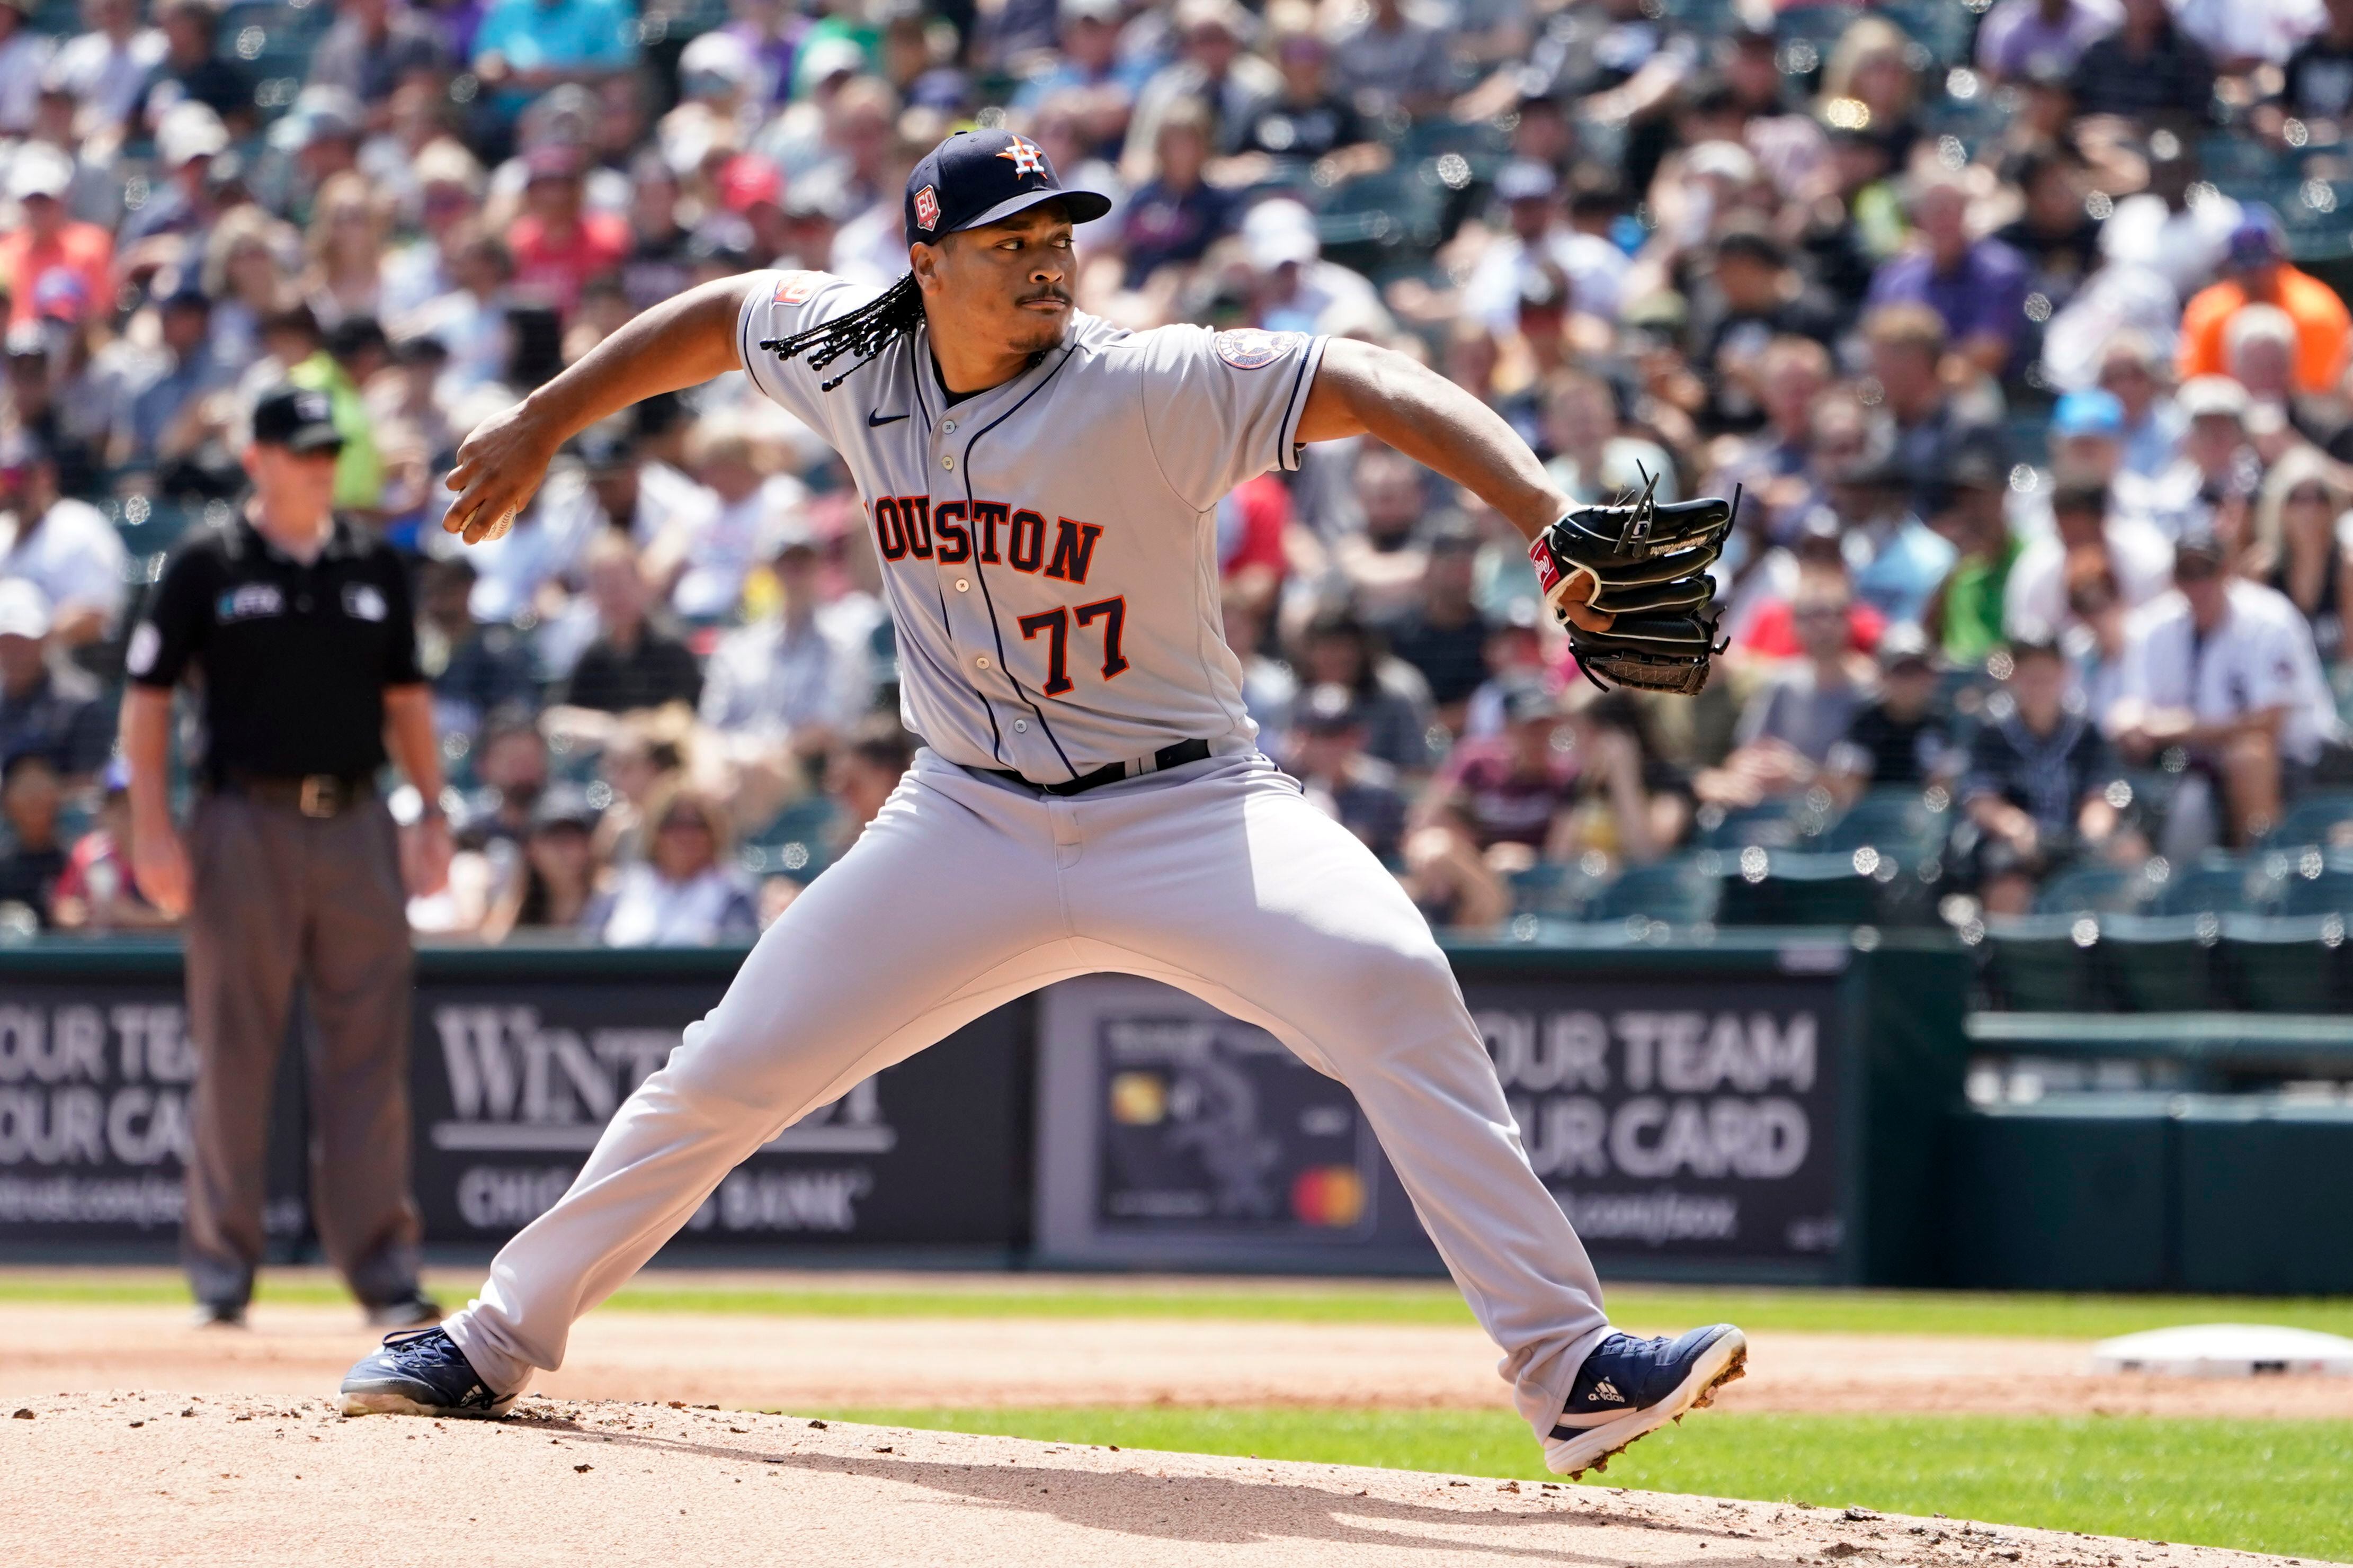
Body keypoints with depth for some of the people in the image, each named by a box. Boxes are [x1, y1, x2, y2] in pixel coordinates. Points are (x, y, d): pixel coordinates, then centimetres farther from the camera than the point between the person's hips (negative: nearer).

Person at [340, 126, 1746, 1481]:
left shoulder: (1151, 388, -18)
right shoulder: (857, 362, -4)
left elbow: (1374, 388, -29)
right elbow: (727, 311, 17)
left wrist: (1554, 523, -42)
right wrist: (542, 426, 19)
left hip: (1182, 810, -4)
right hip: (972, 823, 4)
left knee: (1390, 985, -28)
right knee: (732, 1070, 2)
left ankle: (1569, 1368, -29)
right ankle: (497, 1342, 20)